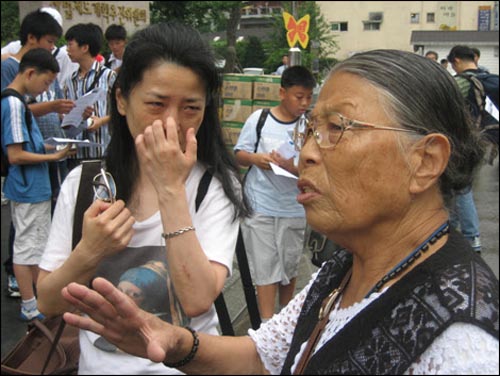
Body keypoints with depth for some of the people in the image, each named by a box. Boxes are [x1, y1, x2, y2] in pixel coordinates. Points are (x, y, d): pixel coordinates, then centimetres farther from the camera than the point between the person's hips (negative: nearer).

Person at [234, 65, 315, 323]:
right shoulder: (259, 119, -4)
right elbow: (238, 154, 2)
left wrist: (292, 167, -19)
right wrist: (255, 158, -18)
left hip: (293, 207, 2)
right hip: (260, 206, -2)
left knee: (290, 263, 16)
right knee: (265, 266, 0)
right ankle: (267, 325, 7)